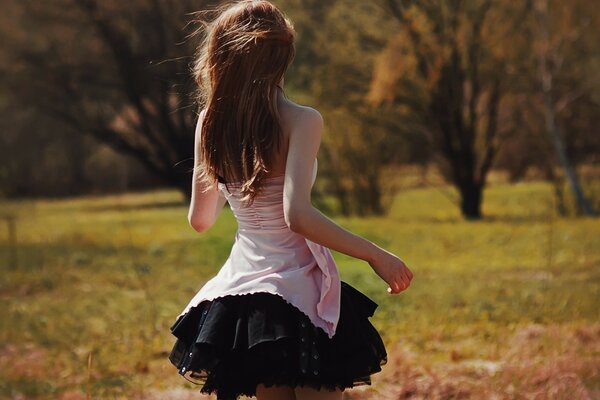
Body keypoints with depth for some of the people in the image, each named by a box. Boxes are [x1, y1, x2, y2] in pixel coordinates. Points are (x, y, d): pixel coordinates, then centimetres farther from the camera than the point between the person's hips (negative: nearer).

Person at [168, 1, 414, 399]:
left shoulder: (211, 125, 2)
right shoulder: (301, 121, -13)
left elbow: (200, 219, 11)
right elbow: (298, 215, -25)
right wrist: (376, 255, -18)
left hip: (245, 289, 6)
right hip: (299, 291, -5)